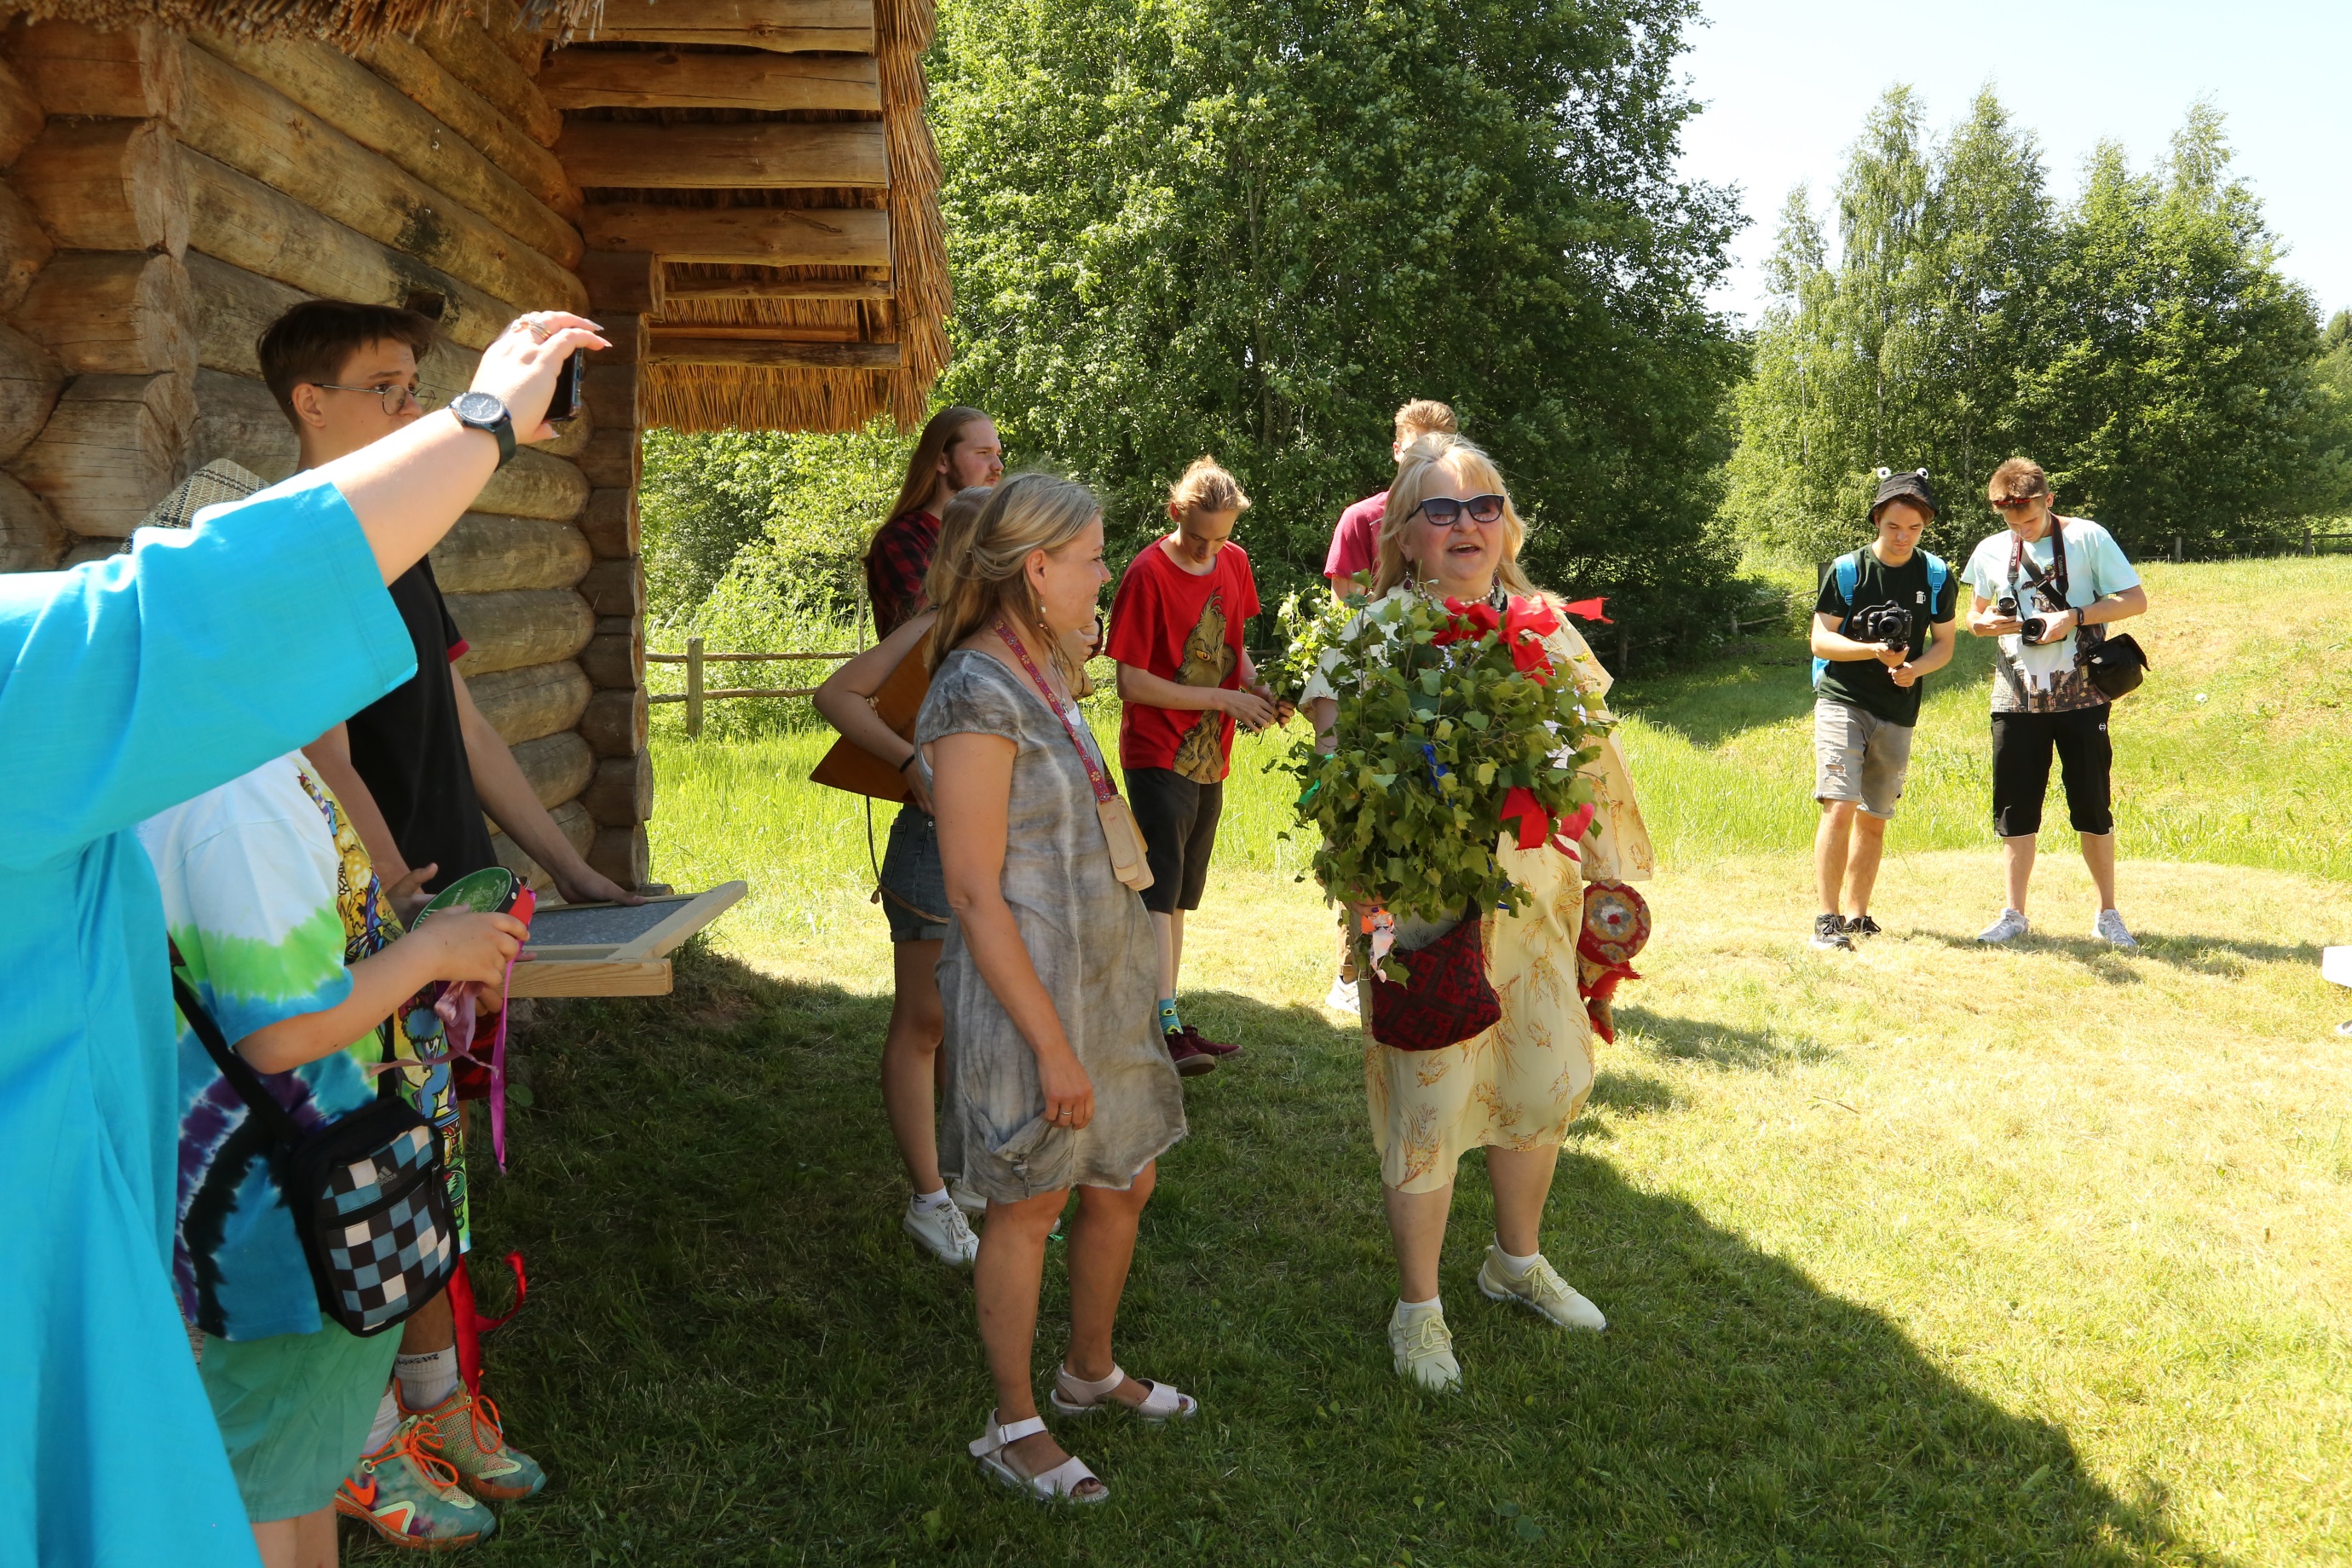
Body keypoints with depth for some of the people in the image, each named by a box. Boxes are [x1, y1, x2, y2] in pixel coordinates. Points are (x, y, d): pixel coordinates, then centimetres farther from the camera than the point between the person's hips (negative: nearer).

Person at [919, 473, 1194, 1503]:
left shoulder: (1043, 675, 7)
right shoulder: (976, 696, -21)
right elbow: (973, 893, -22)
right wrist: (1053, 1043, -20)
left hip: (1099, 980, 9)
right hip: (1025, 991, -9)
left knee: (1124, 1185, 19)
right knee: (1029, 1209, 7)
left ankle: (1091, 1372, 40)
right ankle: (1014, 1428, 26)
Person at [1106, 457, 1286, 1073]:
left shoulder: (1235, 562, 6)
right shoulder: (1148, 571, -14)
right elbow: (1132, 682, -16)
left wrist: (1259, 688, -2)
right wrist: (1225, 699, -17)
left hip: (1210, 756, 7)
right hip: (1158, 752, -7)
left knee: (1183, 891, 12)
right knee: (1162, 883, -14)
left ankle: (1170, 1020, 20)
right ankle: (1166, 1027, -17)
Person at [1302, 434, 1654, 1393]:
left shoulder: (1546, 630, 8)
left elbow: (1593, 757, 14)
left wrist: (1610, 872, 13)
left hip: (1537, 897, 5)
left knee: (1544, 1083, 15)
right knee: (1428, 1096, 0)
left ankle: (1517, 1261, 40)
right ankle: (1418, 1308, 20)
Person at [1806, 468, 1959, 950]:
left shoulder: (1936, 576, 6)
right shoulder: (1846, 570, -4)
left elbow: (1944, 643, 12)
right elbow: (1821, 640, -5)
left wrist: (1916, 668, -10)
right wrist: (1873, 650, -22)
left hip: (1898, 714, 4)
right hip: (1843, 700, -4)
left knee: (1874, 819, 10)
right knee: (1839, 806, -17)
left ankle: (1857, 915, 22)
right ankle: (1827, 918, -14)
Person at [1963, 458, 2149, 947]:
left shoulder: (2088, 537, -3)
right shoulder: (1991, 552, 7)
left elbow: (2136, 599, -4)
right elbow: (1975, 616, 19)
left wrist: (2075, 617, -17)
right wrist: (1987, 622, -5)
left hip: (2080, 695, -3)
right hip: (2017, 698, 3)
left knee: (2093, 807, 3)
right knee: (2015, 808, 3)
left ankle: (2107, 914, 15)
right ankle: (2014, 914, 11)